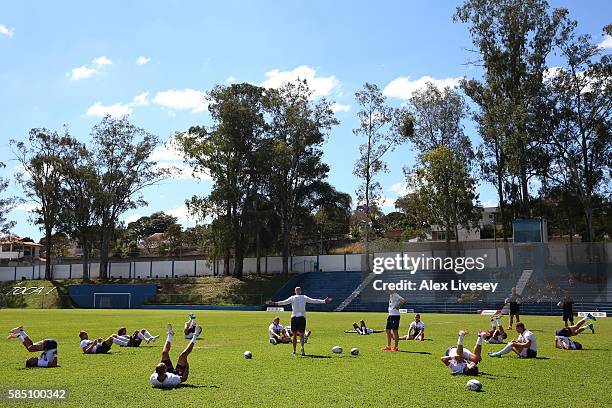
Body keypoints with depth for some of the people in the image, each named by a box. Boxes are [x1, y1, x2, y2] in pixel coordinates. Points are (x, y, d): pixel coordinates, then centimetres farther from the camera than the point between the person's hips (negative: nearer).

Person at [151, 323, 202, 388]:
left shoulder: (153, 379, -37)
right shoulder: (173, 379, -47)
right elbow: (184, 378, -27)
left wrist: (158, 370, 4)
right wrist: (187, 368, -16)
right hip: (178, 375, -4)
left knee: (164, 353, 3)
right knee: (183, 355, -10)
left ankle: (170, 335, 32)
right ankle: (195, 336, 15)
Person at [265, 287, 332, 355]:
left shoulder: (292, 298, 3)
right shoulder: (304, 297, 5)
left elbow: (283, 302, 1)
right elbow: (314, 301, 6)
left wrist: (274, 303, 9)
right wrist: (324, 301, 12)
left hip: (294, 317, 0)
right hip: (302, 317, 0)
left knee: (294, 335, 10)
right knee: (302, 335, 1)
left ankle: (294, 351, 12)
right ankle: (302, 347, -26)